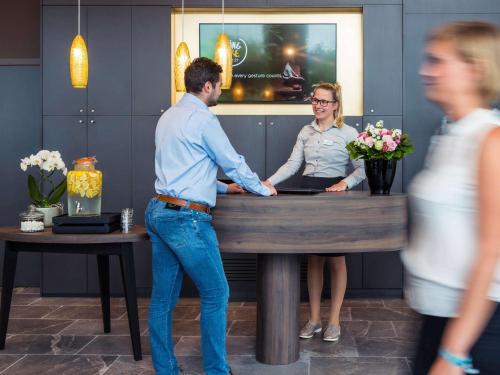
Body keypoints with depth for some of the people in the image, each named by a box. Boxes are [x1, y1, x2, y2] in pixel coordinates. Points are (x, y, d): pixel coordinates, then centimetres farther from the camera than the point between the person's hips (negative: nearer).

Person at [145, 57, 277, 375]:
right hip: (187, 217, -9)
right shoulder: (202, 118, -10)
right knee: (215, 293, 2)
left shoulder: (169, 116, 16)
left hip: (159, 211, 9)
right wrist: (263, 189, 13)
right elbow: (234, 163, -3)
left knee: (163, 297, 10)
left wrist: (223, 187, 30)